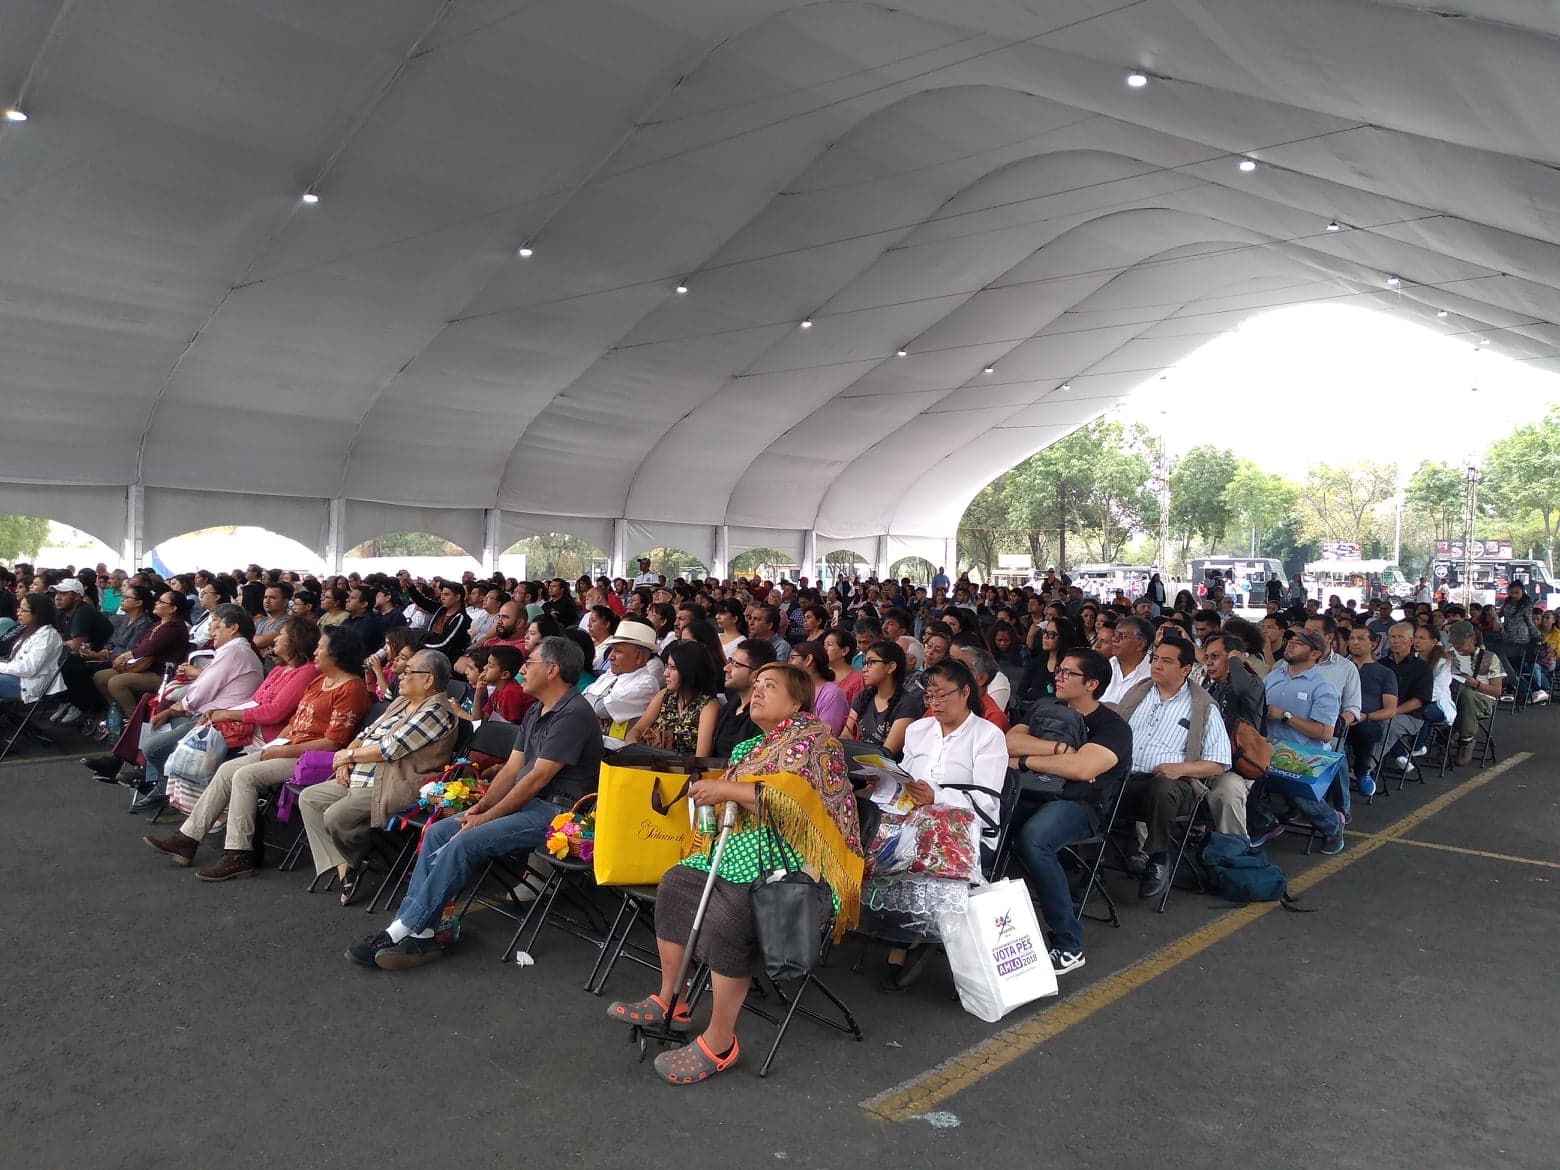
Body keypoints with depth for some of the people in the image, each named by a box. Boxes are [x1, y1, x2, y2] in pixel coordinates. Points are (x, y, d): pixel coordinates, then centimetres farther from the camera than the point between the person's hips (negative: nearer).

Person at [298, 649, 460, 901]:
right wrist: (344, 761, 0)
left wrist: (349, 755, -6)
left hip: (394, 788, -11)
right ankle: (343, 868, -4)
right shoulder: (400, 703, 16)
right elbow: (367, 733, 19)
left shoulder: (435, 712, -15)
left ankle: (355, 863, 5)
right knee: (308, 798, 3)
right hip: (360, 779, 11)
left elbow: (390, 748, -19)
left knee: (336, 816, -26)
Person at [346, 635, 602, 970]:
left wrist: (488, 817, -14)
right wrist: (481, 806, -1)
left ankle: (400, 932, -15)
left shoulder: (574, 714, -15)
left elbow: (538, 778, -18)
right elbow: (512, 768, 14)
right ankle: (419, 933, -9)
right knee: (437, 832, -4)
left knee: (463, 844, -24)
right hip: (526, 804, 10)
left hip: (556, 812, -10)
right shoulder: (535, 711, 16)